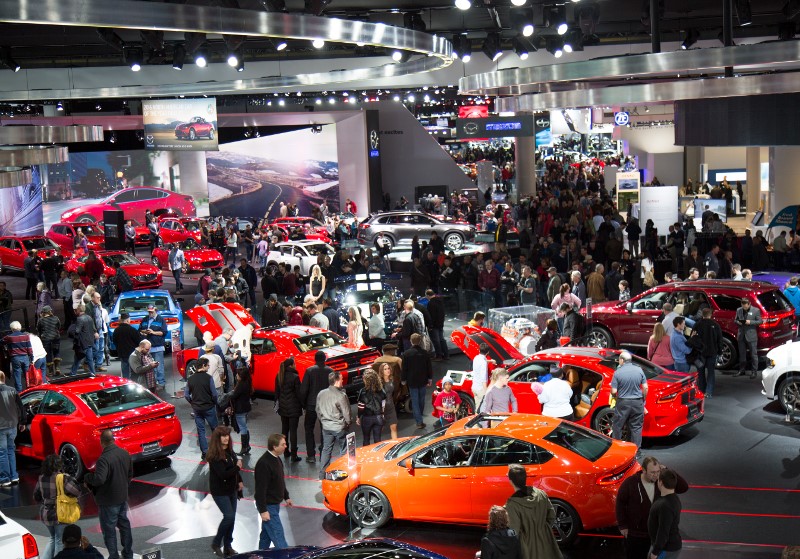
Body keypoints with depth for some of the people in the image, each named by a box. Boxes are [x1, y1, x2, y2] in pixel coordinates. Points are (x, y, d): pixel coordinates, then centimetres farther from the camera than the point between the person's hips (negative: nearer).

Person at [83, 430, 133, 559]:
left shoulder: (104, 459, -27)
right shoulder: (124, 453, -1)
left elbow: (99, 479, -36)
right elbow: (130, 474, 10)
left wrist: (87, 477, -17)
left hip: (109, 501, -8)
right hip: (123, 497, 8)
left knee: (109, 529, 6)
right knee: (124, 524, 21)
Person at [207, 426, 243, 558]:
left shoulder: (229, 451, 4)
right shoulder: (214, 456, -22)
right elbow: (223, 474, -27)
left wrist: (239, 481, 9)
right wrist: (237, 467, -20)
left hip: (232, 489, 8)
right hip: (220, 491, -8)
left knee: (231, 517, 11)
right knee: (229, 516, -11)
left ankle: (228, 546, 23)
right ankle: (216, 543, 7)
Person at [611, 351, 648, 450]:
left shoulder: (618, 372, -11)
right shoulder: (639, 370, -2)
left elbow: (614, 391, -10)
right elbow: (645, 388, 0)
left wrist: (615, 397, 12)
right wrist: (643, 400, 13)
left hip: (623, 403, -2)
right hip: (638, 402, 3)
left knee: (617, 426, 14)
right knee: (636, 427, 11)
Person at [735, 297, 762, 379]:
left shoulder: (756, 310, -4)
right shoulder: (739, 310, 9)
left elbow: (760, 321, -4)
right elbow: (735, 320, 16)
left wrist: (750, 322, -18)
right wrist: (738, 322, -7)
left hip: (751, 336, -4)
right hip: (741, 335, 4)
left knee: (753, 354, 0)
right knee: (742, 354, 12)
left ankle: (754, 371, 6)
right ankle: (741, 370, 21)